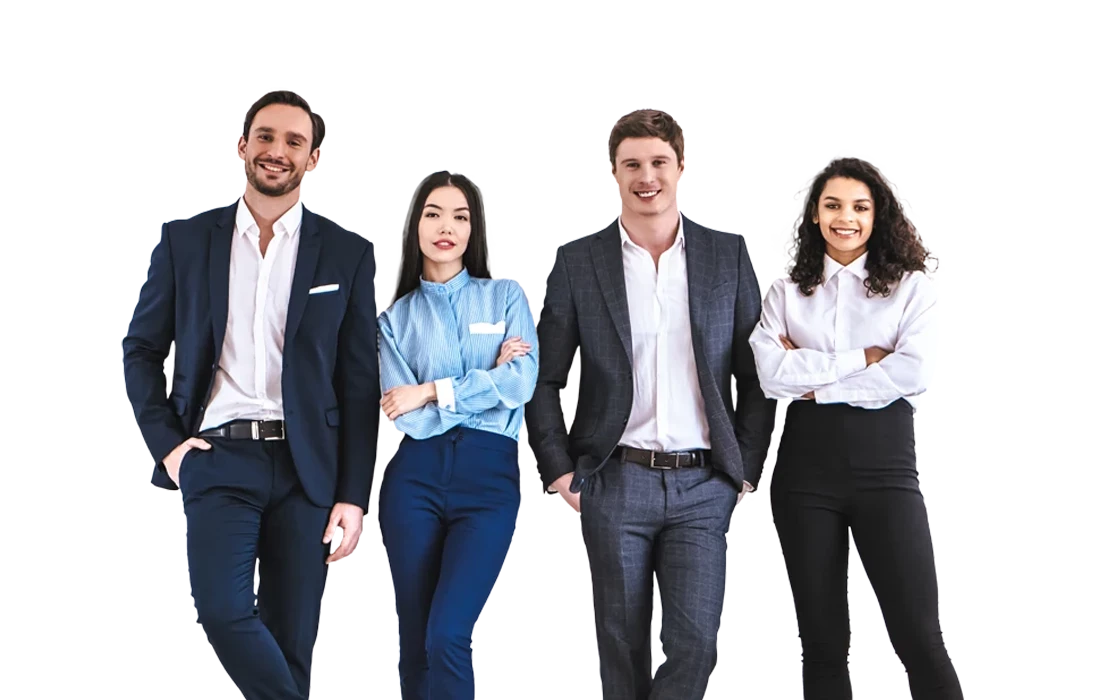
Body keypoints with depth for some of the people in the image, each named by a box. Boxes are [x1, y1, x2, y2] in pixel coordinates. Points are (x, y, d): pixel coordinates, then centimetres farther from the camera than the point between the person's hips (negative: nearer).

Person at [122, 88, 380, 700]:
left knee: (289, 640, 2)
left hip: (306, 466, 0)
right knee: (222, 609, -21)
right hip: (218, 455, 0)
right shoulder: (185, 241, 8)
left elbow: (360, 384, 5)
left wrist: (353, 495, 0)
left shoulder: (346, 254, 7)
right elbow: (141, 349, 14)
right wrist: (166, 442, 0)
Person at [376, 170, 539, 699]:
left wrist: (431, 392, -7)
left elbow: (521, 382, -7)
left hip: (490, 476, -2)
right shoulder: (396, 316, 10)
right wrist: (486, 382, -4)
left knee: (447, 637, -15)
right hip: (416, 476, 2)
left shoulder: (505, 297, 10)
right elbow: (403, 415, -3)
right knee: (414, 640, 5)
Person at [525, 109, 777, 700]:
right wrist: (559, 473, -1)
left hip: (703, 485, 1)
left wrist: (746, 470, 2)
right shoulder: (578, 263, 3)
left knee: (695, 642, -7)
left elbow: (756, 375, 8)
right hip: (615, 483, 0)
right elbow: (543, 380, 6)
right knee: (623, 648, 6)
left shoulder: (728, 256, 6)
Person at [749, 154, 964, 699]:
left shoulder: (911, 286, 5)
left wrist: (812, 381, -7)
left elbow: (912, 373, -10)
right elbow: (772, 375, -7)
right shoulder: (785, 289, 8)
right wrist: (862, 358, -8)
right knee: (821, 641, 7)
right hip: (805, 469, 2)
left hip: (885, 465, -2)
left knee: (919, 639, -7)